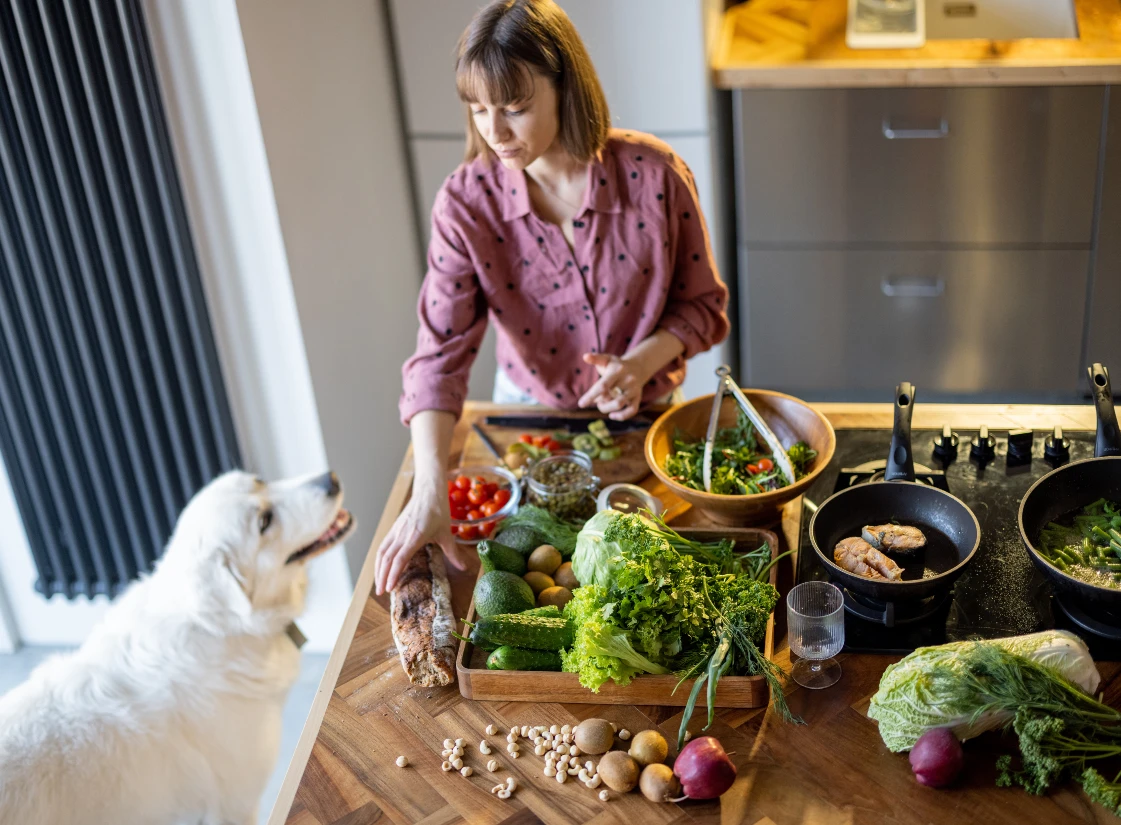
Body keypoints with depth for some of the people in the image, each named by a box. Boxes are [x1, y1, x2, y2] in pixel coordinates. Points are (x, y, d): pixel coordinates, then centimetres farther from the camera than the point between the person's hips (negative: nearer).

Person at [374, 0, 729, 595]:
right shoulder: (467, 201, -22)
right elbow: (441, 353, -27)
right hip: (530, 408, 1)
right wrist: (429, 493, -38)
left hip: (642, 413, 0)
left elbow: (703, 304, -9)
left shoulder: (654, 175, -23)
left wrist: (643, 360, -30)